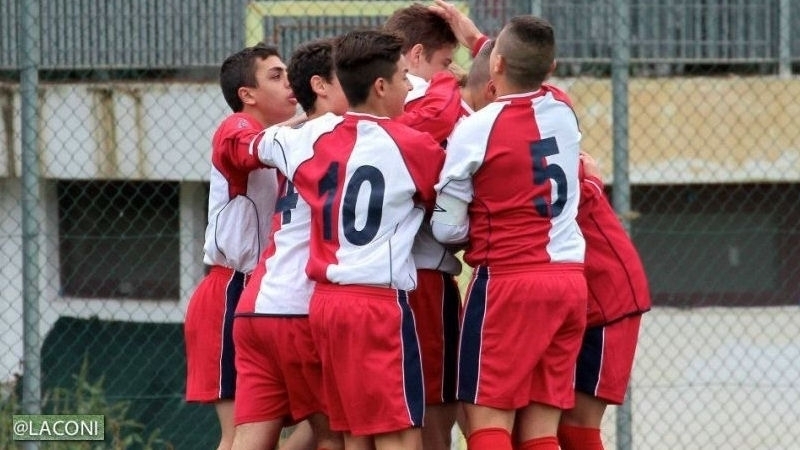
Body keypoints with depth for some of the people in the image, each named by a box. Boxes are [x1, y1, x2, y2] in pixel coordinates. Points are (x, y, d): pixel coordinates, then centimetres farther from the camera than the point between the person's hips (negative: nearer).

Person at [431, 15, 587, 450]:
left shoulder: (475, 129, -10)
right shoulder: (563, 110, 6)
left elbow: (448, 229, -5)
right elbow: (528, 77, 33)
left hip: (508, 283, -6)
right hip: (570, 282, 6)